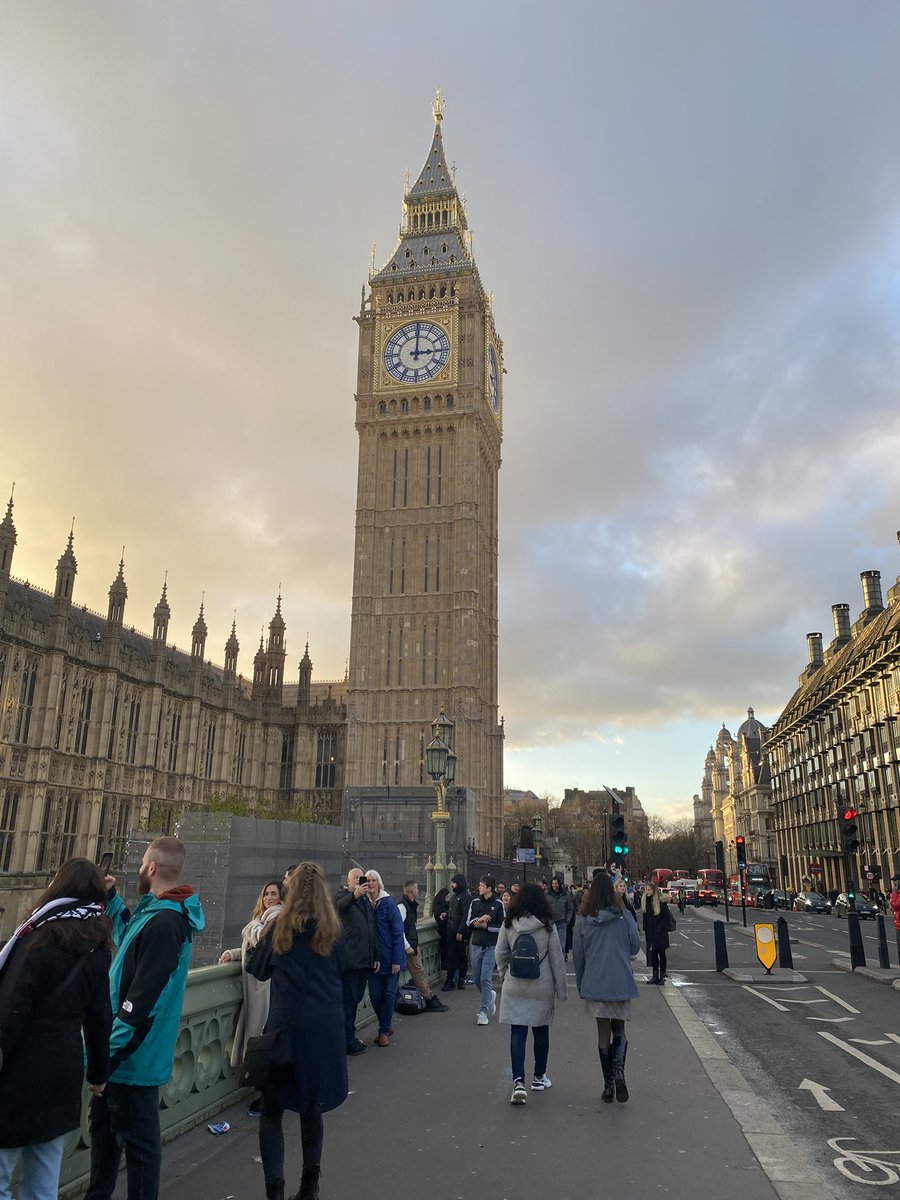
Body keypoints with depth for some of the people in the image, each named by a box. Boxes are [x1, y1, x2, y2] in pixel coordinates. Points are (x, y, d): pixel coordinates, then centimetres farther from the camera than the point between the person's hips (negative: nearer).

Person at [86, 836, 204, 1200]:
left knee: (138, 1143, 6)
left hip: (132, 1060, -10)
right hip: (123, 1051, 10)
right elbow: (129, 939, 27)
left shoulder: (163, 924, -28)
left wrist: (106, 1056, -21)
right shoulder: (156, 913, 5)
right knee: (103, 1128, 25)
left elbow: (140, 1003, -28)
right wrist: (112, 898, 19)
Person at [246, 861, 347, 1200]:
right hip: (326, 1027, 3)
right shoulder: (333, 929, -1)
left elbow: (257, 969, 7)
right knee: (312, 1105, 19)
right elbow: (345, 973, 11)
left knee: (272, 1109, 8)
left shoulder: (280, 926, -5)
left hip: (286, 1024, -3)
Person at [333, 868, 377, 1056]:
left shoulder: (366, 901, 18)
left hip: (365, 961, 7)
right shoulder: (343, 895, -4)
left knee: (355, 999, 14)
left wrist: (375, 956, 16)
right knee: (348, 1000, -4)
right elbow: (340, 906, -29)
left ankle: (350, 1036, 23)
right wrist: (354, 895, -49)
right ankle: (347, 1041, 3)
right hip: (349, 959, -7)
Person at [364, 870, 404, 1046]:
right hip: (372, 958, 4)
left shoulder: (388, 903, -11)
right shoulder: (364, 903, 0)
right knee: (374, 995, 6)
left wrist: (396, 960, -15)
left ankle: (384, 1031, 19)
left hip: (390, 958, -4)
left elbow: (398, 932, -11)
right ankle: (387, 1025, 28)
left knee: (388, 994, 3)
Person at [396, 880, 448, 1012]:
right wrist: (407, 946, -22)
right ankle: (430, 1000, 0)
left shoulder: (411, 904, 14)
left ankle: (431, 1000, 15)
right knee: (418, 973, -4)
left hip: (413, 944, 10)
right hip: (408, 945, -10)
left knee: (420, 972, 11)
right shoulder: (402, 905, -18)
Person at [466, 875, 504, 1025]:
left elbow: (503, 927, -5)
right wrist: (479, 920, -14)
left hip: (491, 946, -4)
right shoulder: (475, 902, 7)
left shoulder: (498, 904, -4)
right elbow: (468, 922, 5)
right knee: (476, 978, 10)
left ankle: (483, 1012, -1)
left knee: (486, 978, -7)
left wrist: (486, 926, -13)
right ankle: (490, 996, 38)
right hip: (476, 945, 4)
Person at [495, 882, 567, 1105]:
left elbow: (500, 955, 0)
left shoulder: (508, 924, -4)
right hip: (542, 986, 0)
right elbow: (557, 959, -4)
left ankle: (518, 1081, -10)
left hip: (515, 986, 0)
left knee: (517, 1033, 2)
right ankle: (539, 1077, 29)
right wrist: (561, 989, 4)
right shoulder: (547, 925, -8)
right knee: (541, 1031, 16)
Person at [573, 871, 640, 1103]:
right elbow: (635, 947, -1)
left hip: (595, 984, 1)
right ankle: (618, 1070, -12)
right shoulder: (624, 916, -7)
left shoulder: (583, 920, -3)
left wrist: (580, 985, 13)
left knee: (603, 1032, 11)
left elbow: (578, 954, 2)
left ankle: (608, 1085, 13)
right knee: (619, 1029, 13)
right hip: (621, 982, 0)